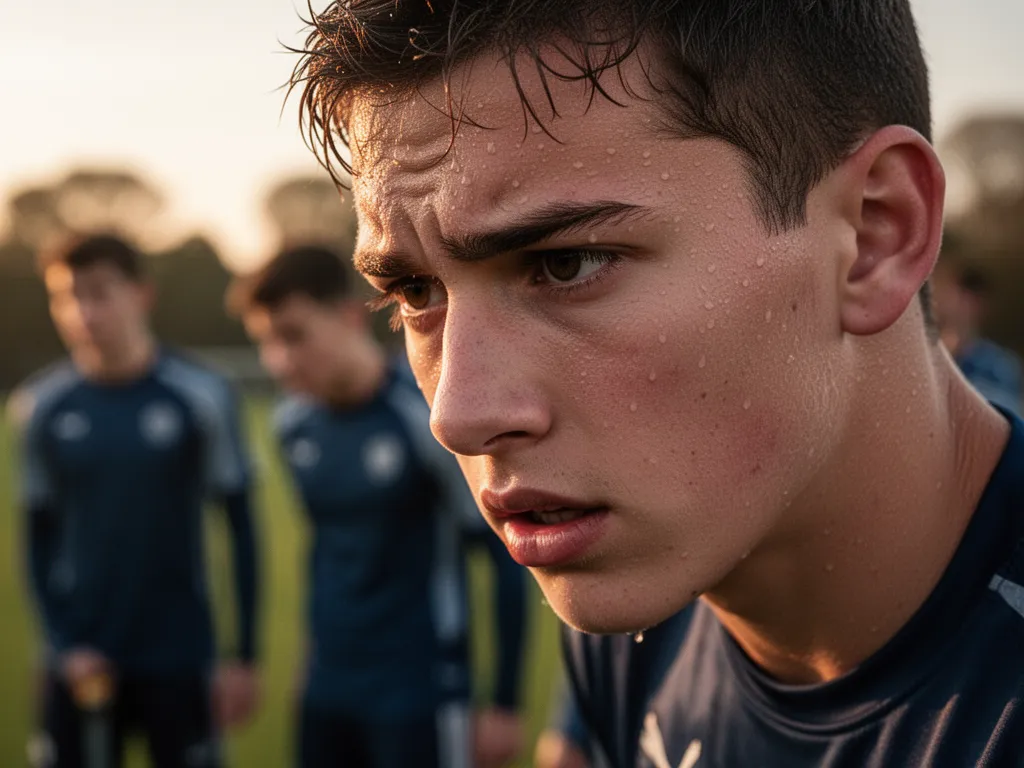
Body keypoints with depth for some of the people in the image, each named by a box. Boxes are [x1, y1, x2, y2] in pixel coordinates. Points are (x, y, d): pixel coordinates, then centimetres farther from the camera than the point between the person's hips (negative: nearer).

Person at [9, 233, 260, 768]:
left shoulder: (200, 396, -7)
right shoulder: (42, 407, 0)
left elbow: (241, 527, -1)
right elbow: (38, 535, 8)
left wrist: (245, 655, -2)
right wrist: (63, 643, -2)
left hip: (178, 661, -2)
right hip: (81, 662, 2)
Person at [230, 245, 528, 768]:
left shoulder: (430, 418, -16)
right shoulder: (294, 424, 4)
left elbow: (507, 556, -10)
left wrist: (505, 704, -8)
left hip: (419, 696, -6)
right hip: (325, 696, 7)